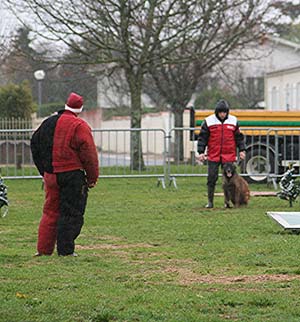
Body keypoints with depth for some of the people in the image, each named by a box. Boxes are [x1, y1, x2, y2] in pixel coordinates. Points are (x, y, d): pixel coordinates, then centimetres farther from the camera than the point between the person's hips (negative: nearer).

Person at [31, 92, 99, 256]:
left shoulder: (47, 123, 12)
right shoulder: (79, 126, -10)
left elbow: (34, 145, 20)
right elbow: (89, 154, -12)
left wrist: (44, 171, 23)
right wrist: (92, 177, -4)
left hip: (50, 175, 6)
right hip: (72, 174, -6)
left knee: (50, 211, 13)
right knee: (71, 213, 0)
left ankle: (44, 249, 12)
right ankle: (65, 250, -2)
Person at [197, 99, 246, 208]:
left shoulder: (233, 121, 6)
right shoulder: (208, 121, 0)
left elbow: (239, 137, 14)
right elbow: (202, 138, 1)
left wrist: (241, 150, 8)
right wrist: (201, 152, -5)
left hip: (229, 156, 1)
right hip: (213, 156, -1)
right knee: (212, 178, 0)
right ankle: (210, 201, 8)